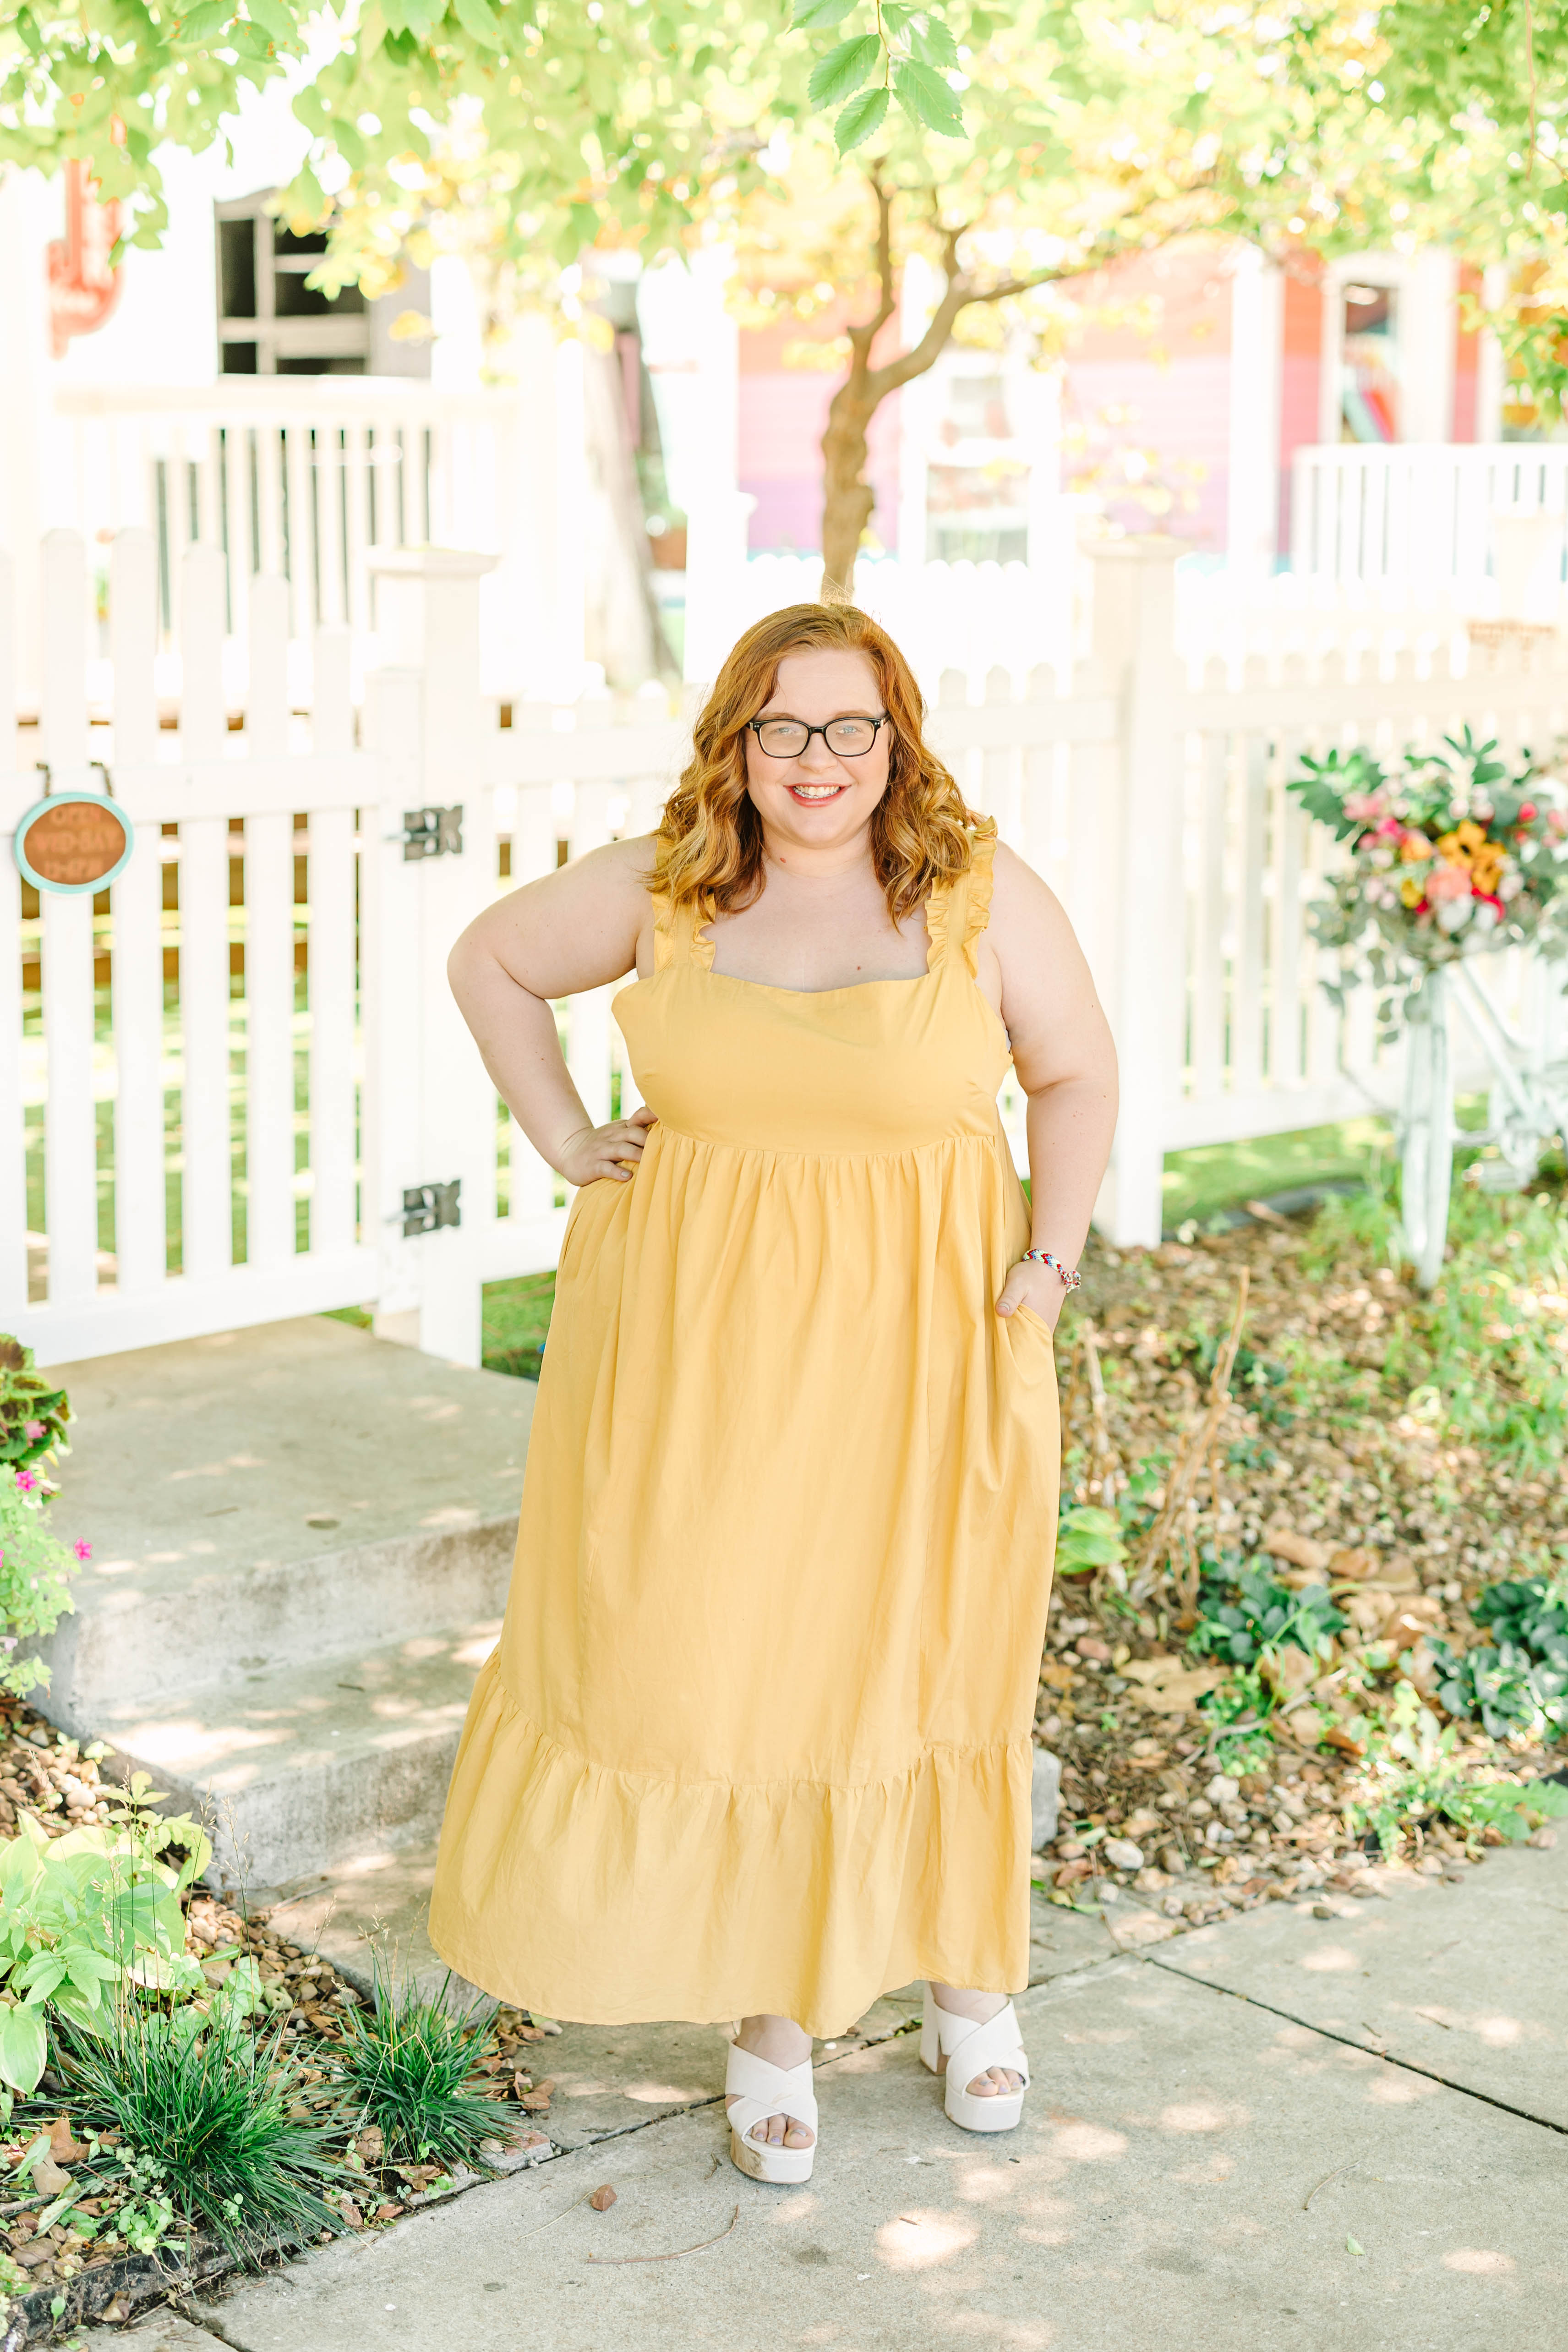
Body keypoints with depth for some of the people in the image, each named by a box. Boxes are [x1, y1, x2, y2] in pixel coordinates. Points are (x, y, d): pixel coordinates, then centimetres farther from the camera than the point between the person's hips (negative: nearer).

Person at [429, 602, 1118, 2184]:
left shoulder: (983, 895, -4)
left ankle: (968, 1968, 33)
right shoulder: (661, 892, -1)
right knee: (709, 1658, 3)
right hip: (698, 1340, 1)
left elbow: (1077, 1073, 7)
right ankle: (771, 2010, 20)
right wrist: (561, 1139, 4)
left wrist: (1052, 1255, -3)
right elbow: (488, 959, 13)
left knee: (927, 1651, 10)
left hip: (914, 1341, -1)